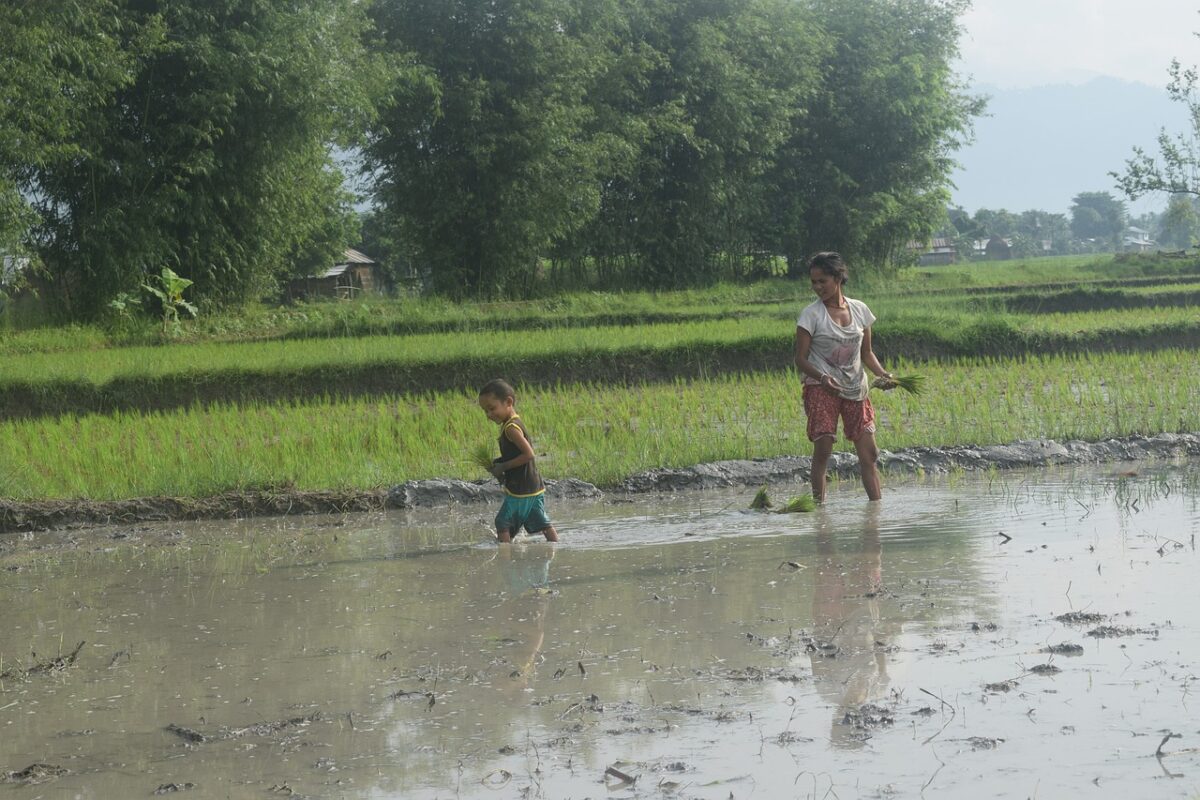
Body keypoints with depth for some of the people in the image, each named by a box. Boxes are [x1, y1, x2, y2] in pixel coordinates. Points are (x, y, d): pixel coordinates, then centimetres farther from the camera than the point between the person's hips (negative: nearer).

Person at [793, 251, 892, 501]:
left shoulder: (860, 310, 6)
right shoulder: (811, 314, -5)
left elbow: (866, 352, 14)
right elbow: (801, 359, -6)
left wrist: (882, 373, -5)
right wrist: (822, 377, -25)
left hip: (855, 388, 4)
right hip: (821, 388, -4)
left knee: (869, 453, 0)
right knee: (823, 448, -13)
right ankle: (819, 504, -7)